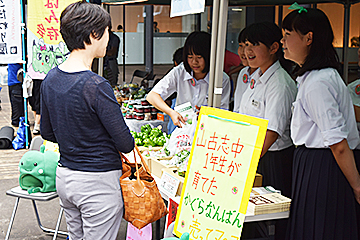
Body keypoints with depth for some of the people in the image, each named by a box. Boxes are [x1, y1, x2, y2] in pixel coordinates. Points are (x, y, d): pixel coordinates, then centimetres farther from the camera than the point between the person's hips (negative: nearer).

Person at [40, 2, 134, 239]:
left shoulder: (50, 79, 1)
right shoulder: (96, 86, -23)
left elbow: (47, 132, 12)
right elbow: (125, 143, -17)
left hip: (64, 175, 8)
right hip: (98, 182, -8)